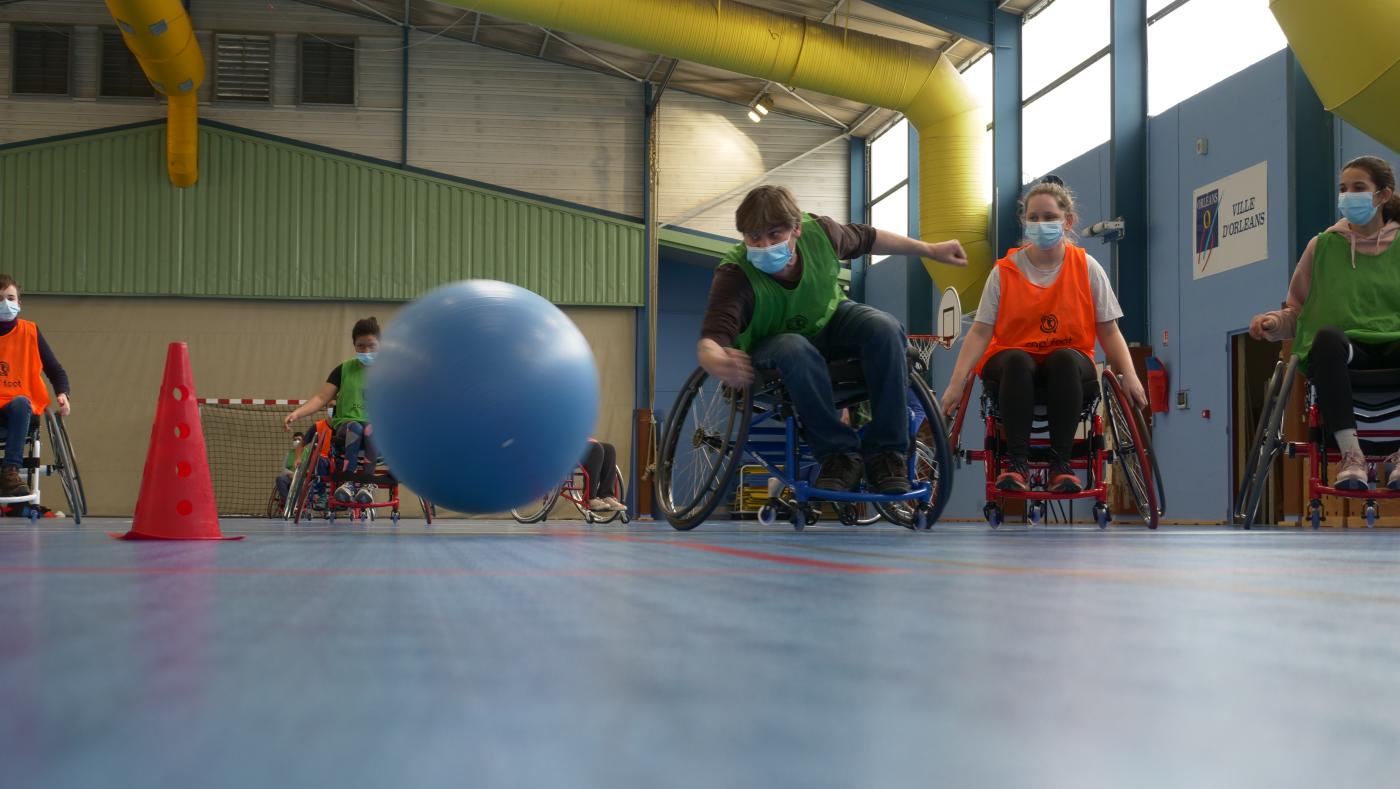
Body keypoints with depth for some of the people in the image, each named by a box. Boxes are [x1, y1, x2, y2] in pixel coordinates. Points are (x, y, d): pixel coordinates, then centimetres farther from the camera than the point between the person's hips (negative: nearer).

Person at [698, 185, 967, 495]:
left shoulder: (819, 232, -23)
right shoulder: (735, 274, -34)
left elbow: (867, 239, 0)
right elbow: (711, 338, -48)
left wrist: (931, 250, 8)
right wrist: (715, 360, -73)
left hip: (830, 319, 4)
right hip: (773, 340, -4)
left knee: (885, 328, -27)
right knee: (795, 350, -40)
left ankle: (886, 451, -20)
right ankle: (838, 453, -27)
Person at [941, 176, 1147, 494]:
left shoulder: (1087, 268, 2)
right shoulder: (1005, 271, 1)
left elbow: (1108, 330, 1)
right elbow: (981, 331, -5)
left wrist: (1129, 376, -15)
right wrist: (957, 383, -16)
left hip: (1069, 363, 0)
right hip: (1013, 361, 0)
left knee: (1065, 358, -35)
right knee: (1017, 361, -35)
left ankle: (1060, 462, -32)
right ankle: (1017, 462, -34)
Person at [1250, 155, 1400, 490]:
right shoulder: (1324, 246, 16)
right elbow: (1297, 311, 20)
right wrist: (1275, 321, -2)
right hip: (1343, 351, 0)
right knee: (1327, 337, -39)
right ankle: (1350, 456, -39)